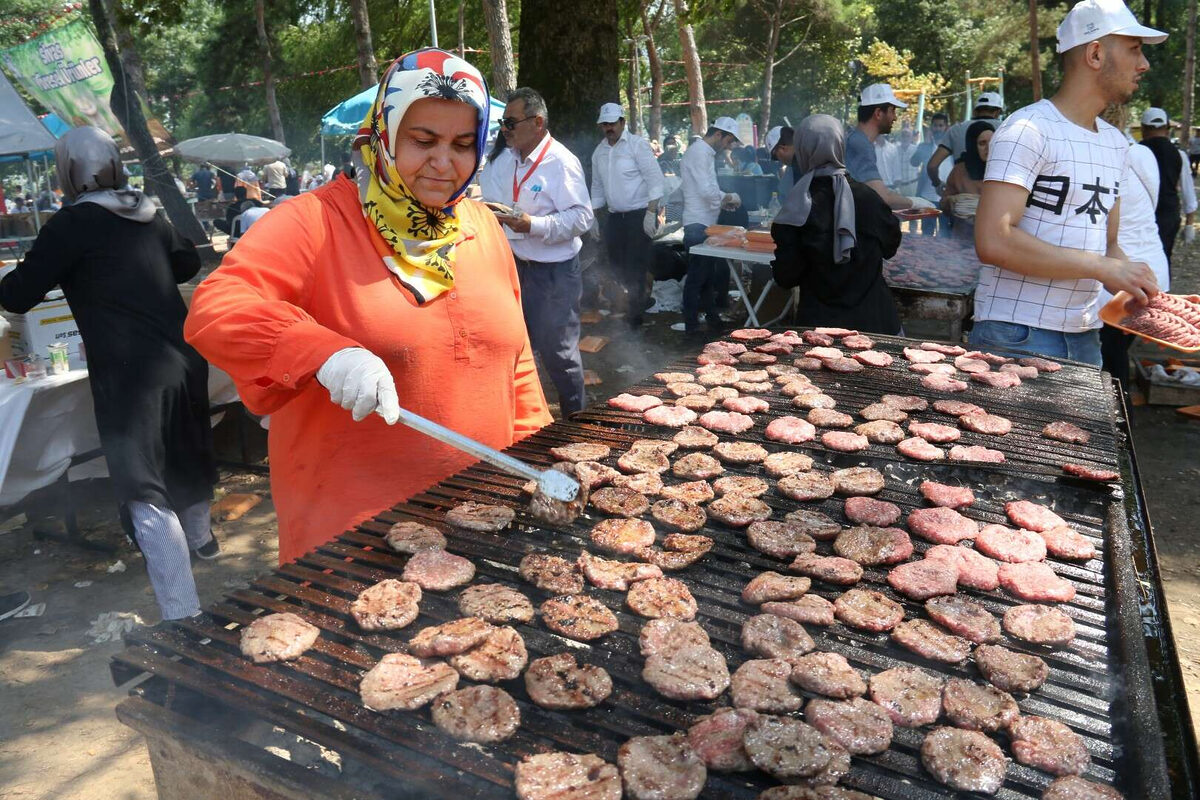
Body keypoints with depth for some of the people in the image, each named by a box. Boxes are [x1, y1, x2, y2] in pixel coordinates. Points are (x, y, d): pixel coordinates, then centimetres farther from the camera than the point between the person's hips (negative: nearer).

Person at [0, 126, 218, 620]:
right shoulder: (147, 214, 9)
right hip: (183, 356, 7)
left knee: (145, 492, -3)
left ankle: (183, 613, -5)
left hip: (129, 374, -7)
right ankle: (200, 537, 51)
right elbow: (187, 264, 26)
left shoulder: (72, 224, -9)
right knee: (184, 453, 27)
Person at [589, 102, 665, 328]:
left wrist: (651, 212, -18)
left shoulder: (637, 144, -7)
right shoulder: (599, 151, 11)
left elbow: (655, 179, -11)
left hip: (639, 214, -6)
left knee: (635, 267, -6)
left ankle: (634, 316, 4)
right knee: (616, 265, 8)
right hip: (615, 217, 6)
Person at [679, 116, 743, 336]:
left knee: (708, 275, 16)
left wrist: (723, 200, 8)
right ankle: (691, 326, 2)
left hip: (705, 224, 10)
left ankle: (712, 318, 26)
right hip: (698, 225, -10)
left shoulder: (705, 153, 19)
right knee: (697, 276, -5)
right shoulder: (698, 152, -14)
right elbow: (706, 190, -22)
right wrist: (728, 198, -8)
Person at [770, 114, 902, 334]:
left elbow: (785, 277, -10)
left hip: (819, 320, -2)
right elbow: (890, 246, 10)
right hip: (873, 319, 2)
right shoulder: (868, 197, -5)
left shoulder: (796, 211, -13)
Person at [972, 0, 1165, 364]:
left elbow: (1108, 245, 21)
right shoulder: (1028, 130, -12)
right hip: (1017, 335, -8)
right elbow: (993, 241, -24)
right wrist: (1104, 268, -20)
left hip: (1085, 336, 8)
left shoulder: (1116, 143, 15)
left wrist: (1139, 293, 1)